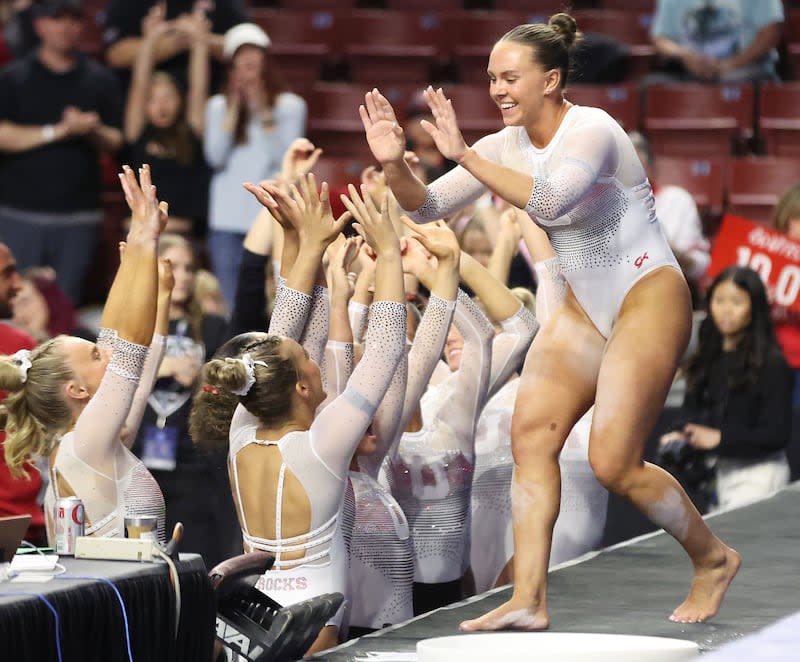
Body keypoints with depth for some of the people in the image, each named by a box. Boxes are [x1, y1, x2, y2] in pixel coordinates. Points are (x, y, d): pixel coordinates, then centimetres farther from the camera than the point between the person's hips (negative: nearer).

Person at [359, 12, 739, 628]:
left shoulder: (592, 130, -20)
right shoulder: (507, 145, 2)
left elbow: (550, 198, -39)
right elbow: (428, 206, 0)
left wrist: (465, 154, -40)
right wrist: (395, 163, -20)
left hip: (649, 299, -8)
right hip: (585, 307, 8)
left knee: (613, 463, -12)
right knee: (530, 433, -9)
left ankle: (714, 558, 12)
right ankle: (529, 601, -8)